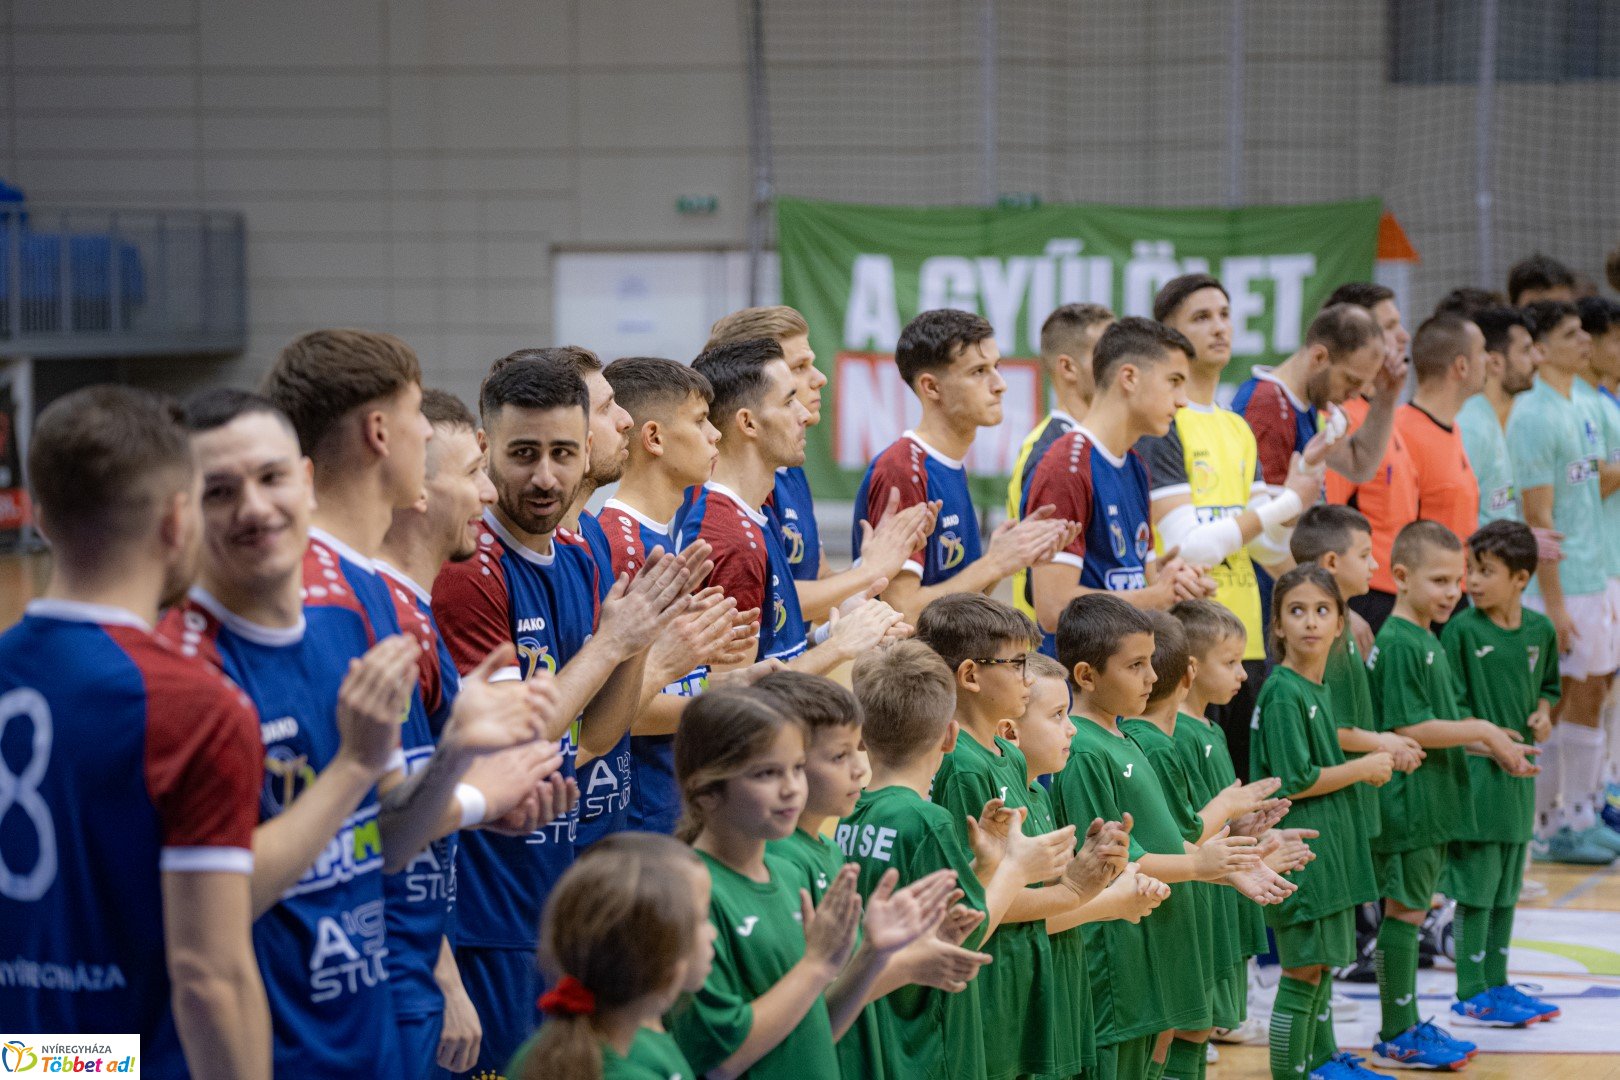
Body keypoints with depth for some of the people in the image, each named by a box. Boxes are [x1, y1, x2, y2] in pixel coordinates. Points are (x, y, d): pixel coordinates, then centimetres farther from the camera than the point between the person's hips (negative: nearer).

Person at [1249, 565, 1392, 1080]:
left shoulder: (1319, 690, 12)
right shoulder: (1283, 693, -16)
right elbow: (1293, 782, -20)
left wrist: (1370, 761, 9)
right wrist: (1363, 768, -10)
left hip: (1327, 846, 9)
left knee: (1323, 964, 17)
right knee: (1303, 972, -5)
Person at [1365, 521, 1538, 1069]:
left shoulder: (1425, 640, 14)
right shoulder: (1398, 643, -16)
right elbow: (1409, 729, -21)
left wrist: (1494, 747, 11)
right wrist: (1482, 730, -15)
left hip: (1431, 803, 10)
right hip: (1407, 803, -10)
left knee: (1411, 910, 13)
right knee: (1405, 911, -3)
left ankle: (1406, 1024, 20)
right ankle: (1396, 1036, 3)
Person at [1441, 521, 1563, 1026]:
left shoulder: (1540, 630, 5)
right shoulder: (1462, 629, -11)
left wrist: (1542, 714, 1)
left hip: (1519, 771, 6)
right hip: (1475, 771, -6)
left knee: (1507, 884, 14)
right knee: (1477, 883, -3)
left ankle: (1497, 982, 24)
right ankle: (1471, 993, 4)